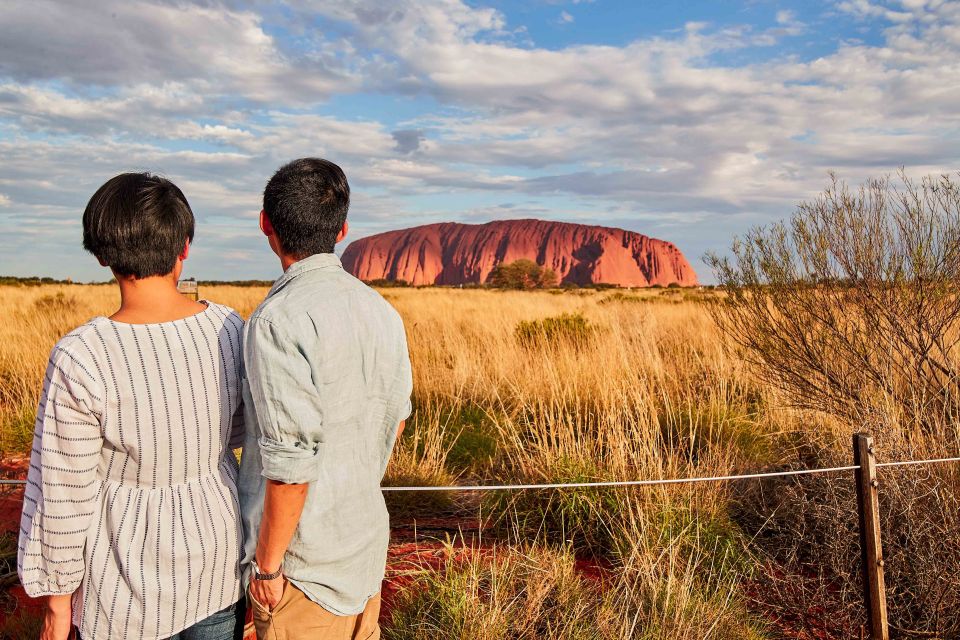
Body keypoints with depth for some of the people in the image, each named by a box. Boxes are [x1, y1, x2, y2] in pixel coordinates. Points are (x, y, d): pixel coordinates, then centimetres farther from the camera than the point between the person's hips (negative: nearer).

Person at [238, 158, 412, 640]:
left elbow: (291, 462, -23)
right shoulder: (382, 312, 2)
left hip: (305, 560, -7)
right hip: (368, 542, 7)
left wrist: (267, 565, -12)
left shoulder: (282, 319, -22)